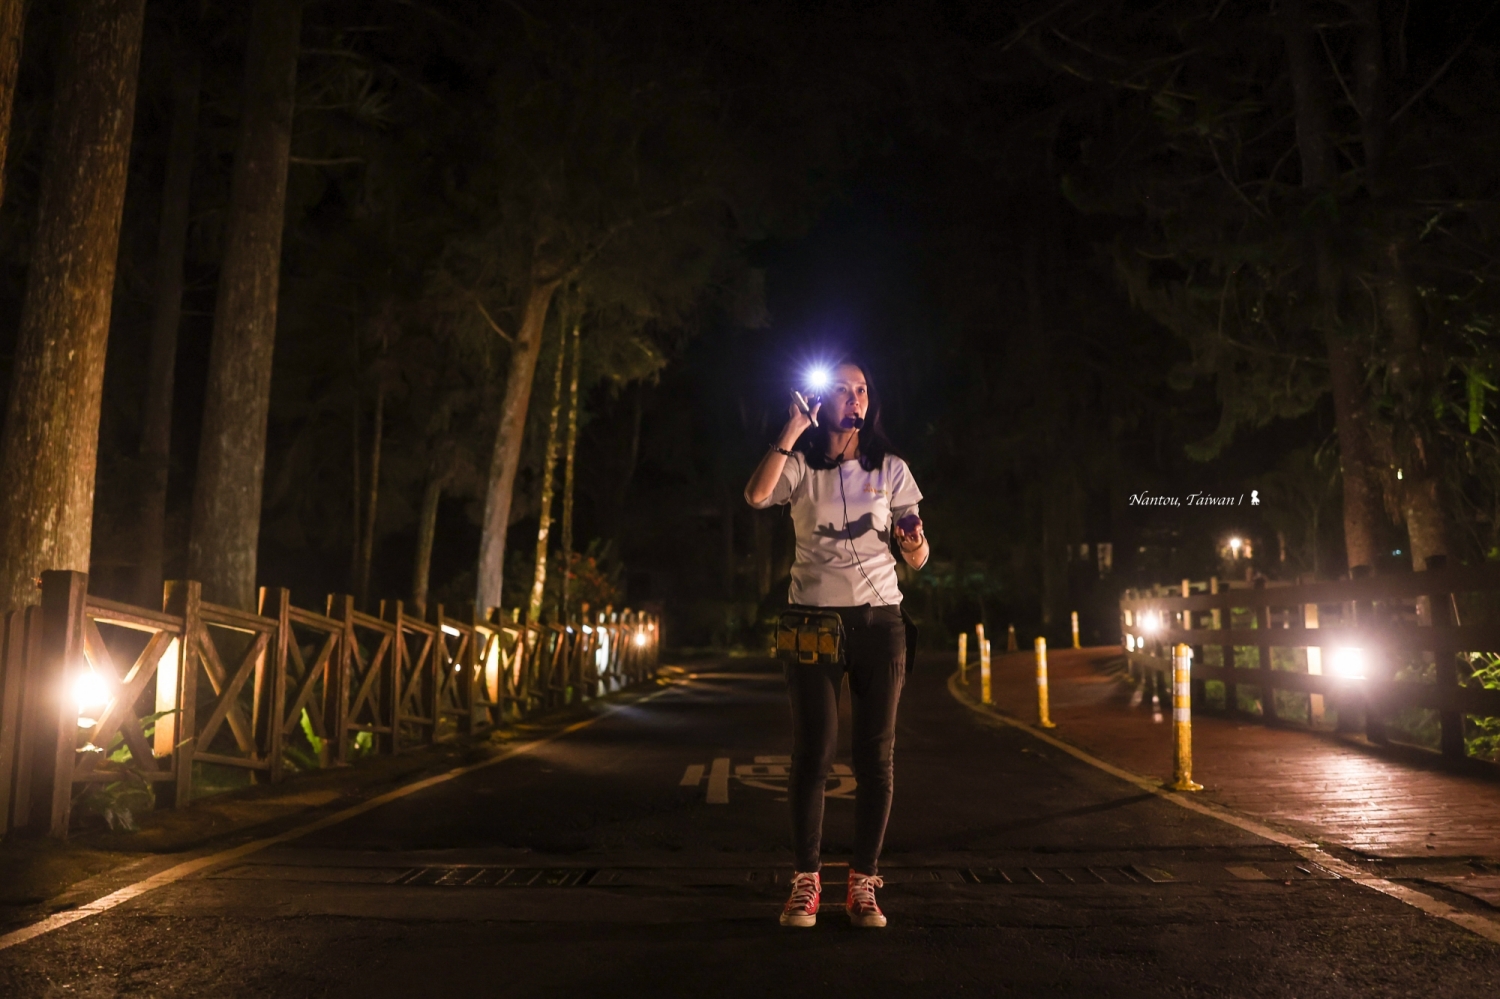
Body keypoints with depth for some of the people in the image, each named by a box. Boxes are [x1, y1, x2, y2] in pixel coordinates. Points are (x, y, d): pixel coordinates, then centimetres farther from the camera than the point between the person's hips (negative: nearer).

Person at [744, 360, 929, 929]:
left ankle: (863, 885, 9)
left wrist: (913, 539, -14)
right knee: (812, 753, -4)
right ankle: (805, 884, 6)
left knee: (875, 756, 0)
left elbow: (917, 559, 9)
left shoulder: (890, 470, 10)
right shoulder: (802, 467, 5)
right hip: (814, 619, -1)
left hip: (878, 620, 2)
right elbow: (757, 495, -18)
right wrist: (793, 429, -14)